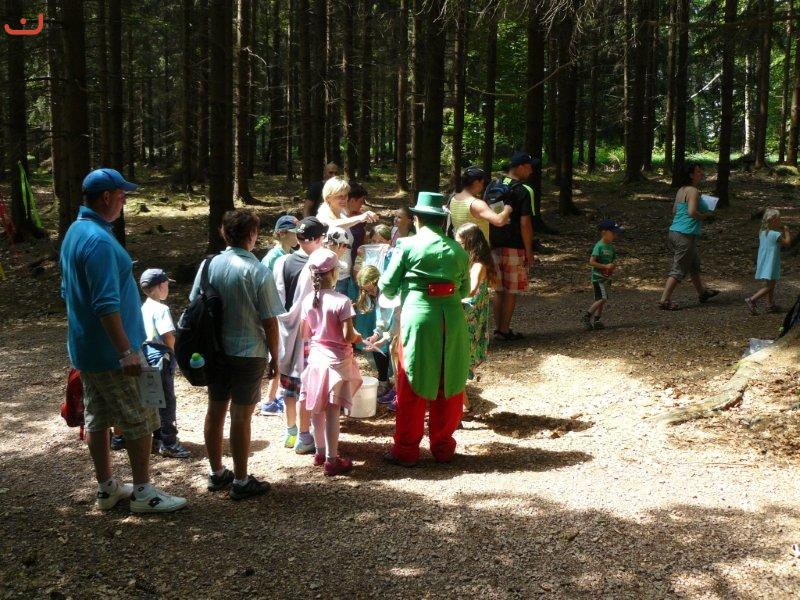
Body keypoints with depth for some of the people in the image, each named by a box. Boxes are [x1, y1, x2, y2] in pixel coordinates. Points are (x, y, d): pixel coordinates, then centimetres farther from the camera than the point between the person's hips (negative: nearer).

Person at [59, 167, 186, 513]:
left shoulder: (74, 232, 10)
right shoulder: (99, 240, -22)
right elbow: (107, 305, -27)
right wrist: (126, 352, -26)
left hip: (84, 348, 10)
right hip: (111, 350, -10)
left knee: (97, 419, 15)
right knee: (139, 421, 1)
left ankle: (106, 488, 25)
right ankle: (143, 493, 8)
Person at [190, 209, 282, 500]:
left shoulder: (209, 265, -2)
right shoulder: (259, 272, -15)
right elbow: (269, 322, -12)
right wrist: (274, 357, 1)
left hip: (215, 351, 5)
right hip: (248, 354, -5)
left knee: (215, 411, 15)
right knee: (241, 417, 3)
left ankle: (217, 473, 29)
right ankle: (241, 482, 14)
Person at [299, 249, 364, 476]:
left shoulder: (308, 300, -3)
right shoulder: (341, 301, -18)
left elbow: (305, 333, 4)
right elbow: (348, 336, -19)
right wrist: (357, 337, 2)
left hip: (316, 357, 5)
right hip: (337, 360, -5)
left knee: (317, 408, 15)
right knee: (332, 410, -1)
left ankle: (320, 452, 29)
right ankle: (331, 460, 4)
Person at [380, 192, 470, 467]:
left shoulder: (408, 246, -3)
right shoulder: (458, 250, 5)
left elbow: (387, 286, 0)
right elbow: (465, 290, 13)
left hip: (418, 319, -2)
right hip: (452, 320, 3)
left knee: (412, 387, 8)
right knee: (449, 386, 14)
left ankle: (406, 450, 14)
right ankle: (443, 447, 24)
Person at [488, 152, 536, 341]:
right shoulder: (522, 192, -12)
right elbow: (525, 224, -16)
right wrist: (529, 251, -11)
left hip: (494, 246, 6)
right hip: (514, 247, -6)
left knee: (499, 291, 14)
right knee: (511, 292, 2)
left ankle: (498, 329, 17)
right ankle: (505, 330, 5)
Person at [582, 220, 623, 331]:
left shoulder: (611, 247, 10)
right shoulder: (599, 246, -14)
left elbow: (614, 262, 17)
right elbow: (591, 262, -20)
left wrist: (613, 266, -6)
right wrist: (605, 266, -22)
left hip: (606, 277, 8)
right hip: (598, 277, -8)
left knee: (602, 300, 9)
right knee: (602, 299, -15)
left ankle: (597, 321, 15)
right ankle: (586, 317, -8)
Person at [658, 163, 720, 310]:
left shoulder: (681, 190, 12)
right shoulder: (693, 191, -15)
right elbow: (692, 212, -26)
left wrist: (702, 214, 18)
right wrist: (705, 215, -7)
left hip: (674, 232, 10)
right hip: (686, 235, -10)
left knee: (694, 264, 24)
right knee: (679, 270, -5)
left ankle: (702, 292, 39)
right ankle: (664, 300, -5)